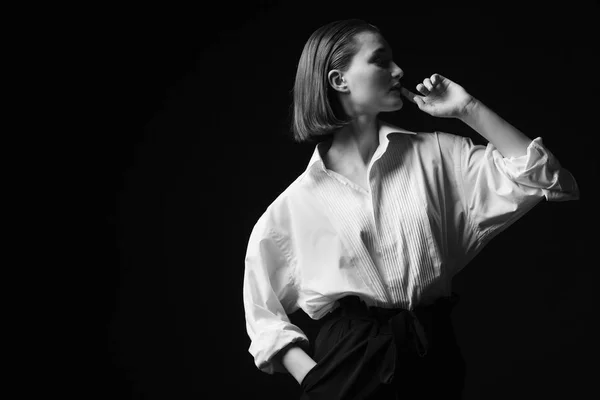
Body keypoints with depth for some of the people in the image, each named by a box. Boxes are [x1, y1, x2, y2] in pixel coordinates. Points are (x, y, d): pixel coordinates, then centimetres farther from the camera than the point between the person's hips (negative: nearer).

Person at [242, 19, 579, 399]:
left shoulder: (434, 154, 5)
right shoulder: (297, 201, 2)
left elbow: (547, 181, 0)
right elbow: (264, 313, 9)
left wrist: (468, 108, -3)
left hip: (434, 357, 2)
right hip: (347, 364, -1)